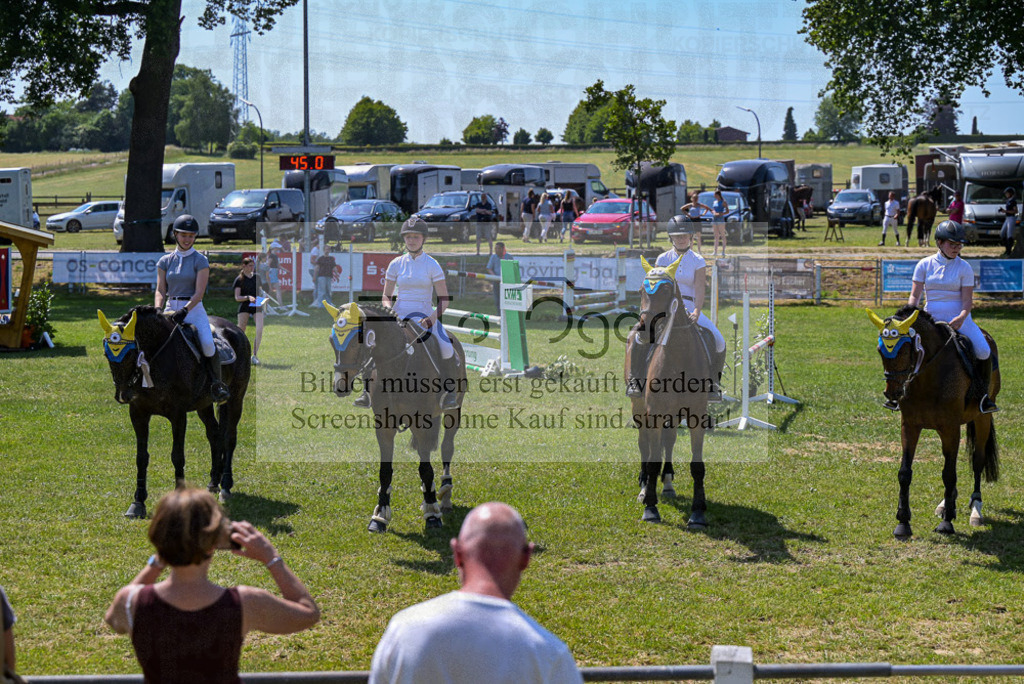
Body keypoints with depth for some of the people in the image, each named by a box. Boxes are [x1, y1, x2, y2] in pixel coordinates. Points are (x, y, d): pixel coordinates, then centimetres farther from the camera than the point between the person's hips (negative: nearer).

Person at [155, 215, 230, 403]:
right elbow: (160, 291, 8)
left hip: (194, 309, -3)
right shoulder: (165, 261, 12)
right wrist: (158, 310, -12)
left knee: (208, 343, -28)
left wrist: (185, 310, -22)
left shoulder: (200, 261, 2)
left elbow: (199, 293, -7)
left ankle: (217, 385, -13)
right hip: (171, 309, 3)